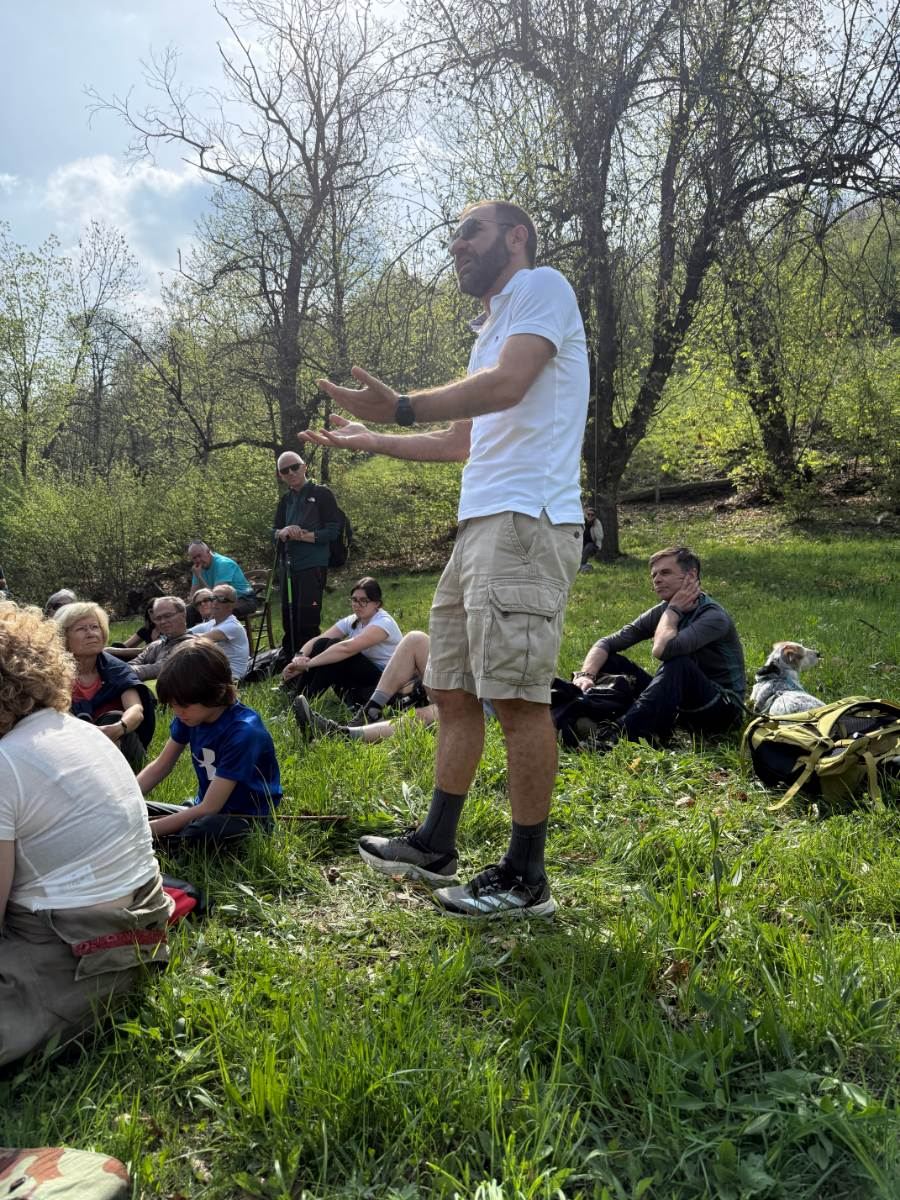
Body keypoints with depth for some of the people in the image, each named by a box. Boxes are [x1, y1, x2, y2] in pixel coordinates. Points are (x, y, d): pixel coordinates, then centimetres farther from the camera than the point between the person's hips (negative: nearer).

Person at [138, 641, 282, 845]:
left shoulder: (243, 731, -27)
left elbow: (209, 808, -26)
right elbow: (160, 766, 5)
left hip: (247, 818, -7)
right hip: (205, 808, 7)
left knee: (200, 831, -39)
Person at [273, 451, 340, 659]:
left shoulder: (321, 494, -2)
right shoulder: (286, 500, 16)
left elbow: (332, 531, -8)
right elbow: (274, 533, 14)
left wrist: (303, 536, -16)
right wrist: (283, 532, -10)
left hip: (313, 566, -6)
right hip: (289, 567, 7)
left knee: (308, 622, -9)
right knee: (288, 620, 11)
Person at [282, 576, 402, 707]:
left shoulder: (384, 623, -21)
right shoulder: (351, 621, 3)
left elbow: (346, 648, -35)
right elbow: (317, 640, -9)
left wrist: (307, 664, -39)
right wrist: (300, 656, -31)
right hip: (362, 677, 7)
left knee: (335, 646, -25)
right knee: (322, 643, -13)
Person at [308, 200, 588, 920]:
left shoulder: (541, 286, 1)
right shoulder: (492, 327, 29)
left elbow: (508, 385, -17)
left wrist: (402, 408, -26)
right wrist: (371, 441, 34)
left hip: (526, 520, -10)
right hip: (480, 526, 10)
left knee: (516, 694, -10)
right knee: (453, 689, 11)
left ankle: (526, 879, -1)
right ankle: (435, 846, 22)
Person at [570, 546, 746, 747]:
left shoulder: (714, 617, -20)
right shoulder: (660, 613, 2)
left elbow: (663, 649, -37)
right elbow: (607, 643, -3)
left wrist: (673, 609, -19)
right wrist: (586, 675, -22)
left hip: (723, 709, -7)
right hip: (684, 706, 7)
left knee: (678, 663, -36)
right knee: (610, 661, -4)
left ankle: (621, 732, -42)